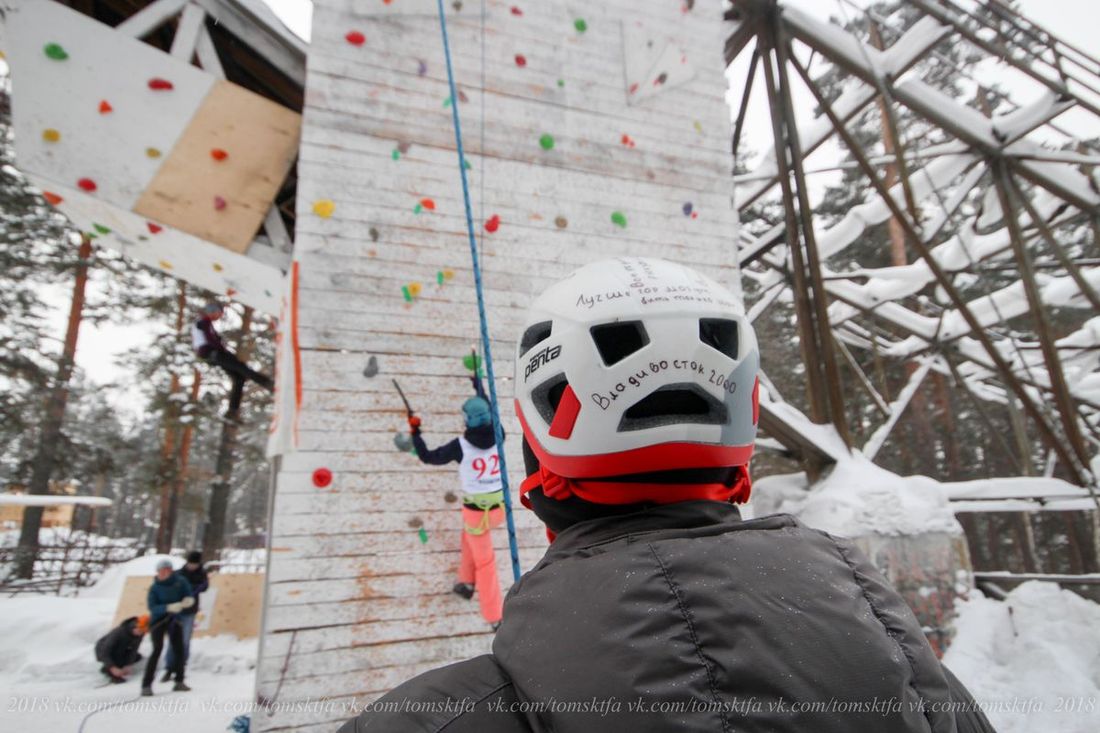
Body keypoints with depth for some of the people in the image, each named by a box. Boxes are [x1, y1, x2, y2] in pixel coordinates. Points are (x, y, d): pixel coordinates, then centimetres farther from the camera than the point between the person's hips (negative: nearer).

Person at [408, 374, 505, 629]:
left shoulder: (461, 445, -19)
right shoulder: (498, 437, -7)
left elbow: (428, 457, -5)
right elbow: (489, 411, 15)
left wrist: (415, 432, 10)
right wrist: (478, 384, 29)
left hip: (476, 512, -4)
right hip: (498, 508, 5)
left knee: (484, 561, 12)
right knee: (469, 536, 33)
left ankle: (495, 617, 22)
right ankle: (467, 583, 42)